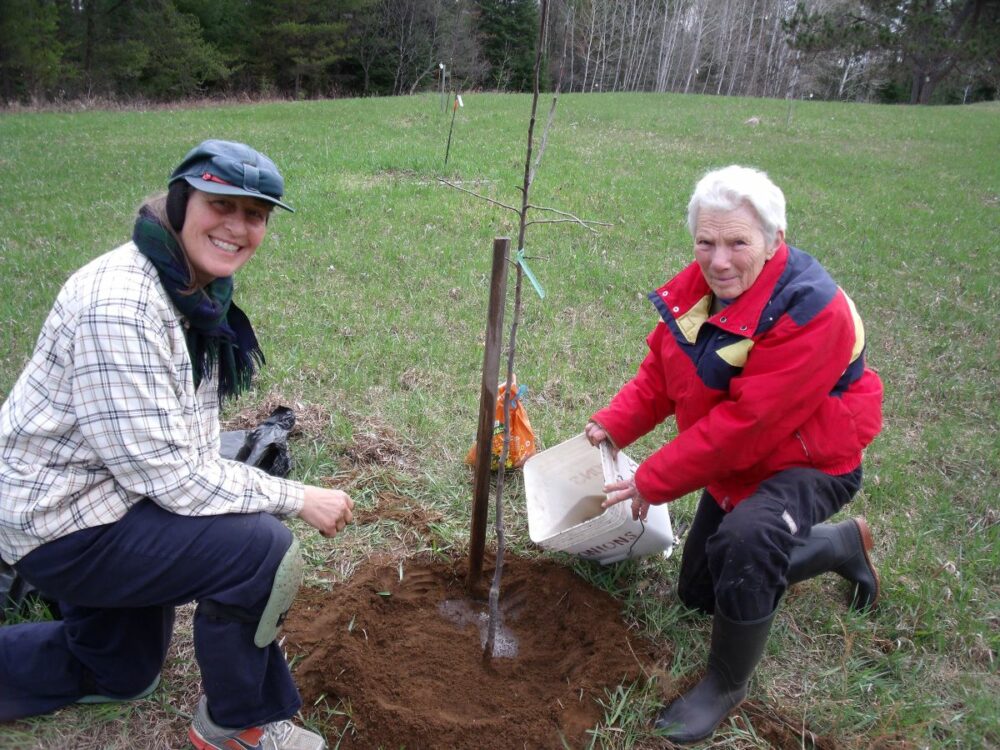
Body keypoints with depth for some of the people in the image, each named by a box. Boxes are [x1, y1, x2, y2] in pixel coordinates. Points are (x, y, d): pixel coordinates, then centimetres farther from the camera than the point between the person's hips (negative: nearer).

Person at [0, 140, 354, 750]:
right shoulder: (120, 304, -29)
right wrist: (298, 498, -24)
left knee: (123, 675, 27)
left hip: (117, 494, 10)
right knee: (264, 549, -24)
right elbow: (162, 473, -30)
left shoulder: (200, 291, -1)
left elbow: (195, 438, 6)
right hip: (63, 522, -9)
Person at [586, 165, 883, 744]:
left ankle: (727, 686, -10)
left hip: (810, 462, -8)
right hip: (734, 465, 8)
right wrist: (612, 426, -18)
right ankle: (843, 543, 38)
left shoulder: (810, 312, -33)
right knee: (700, 592, 20)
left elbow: (744, 423, -34)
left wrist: (652, 483, -28)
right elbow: (661, 371, -2)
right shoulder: (699, 287, -10)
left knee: (744, 540, -39)